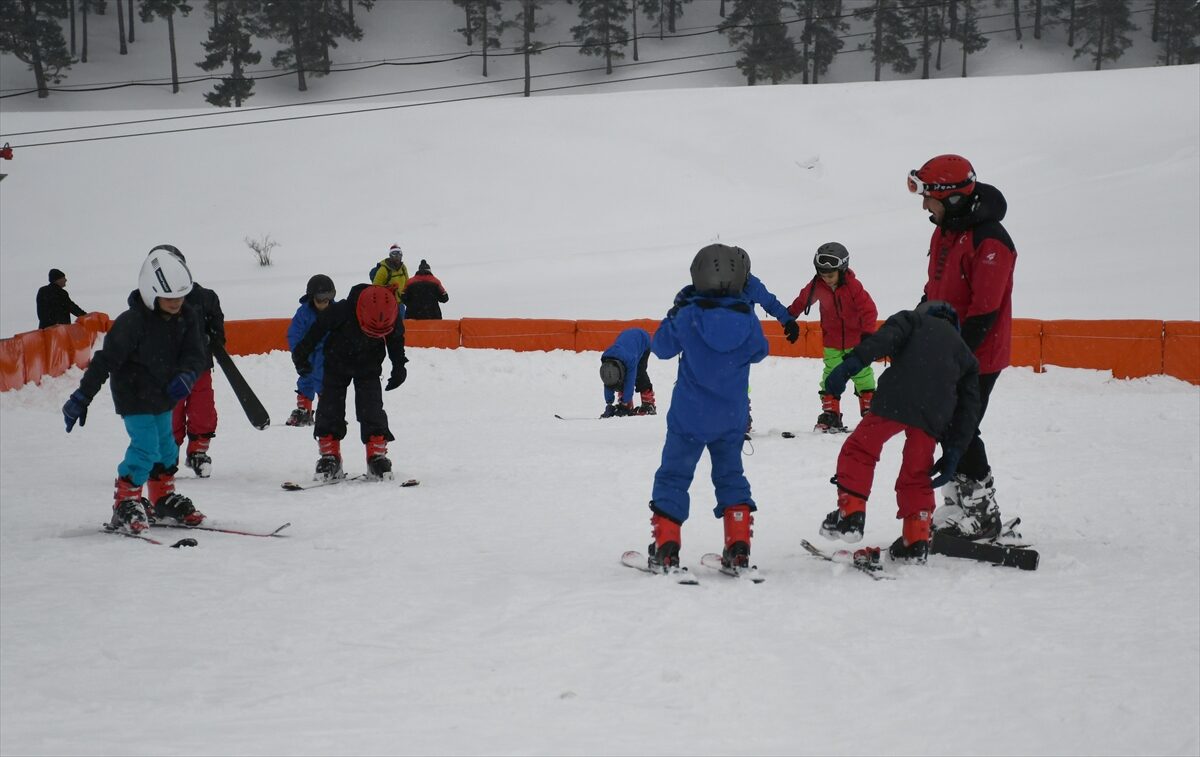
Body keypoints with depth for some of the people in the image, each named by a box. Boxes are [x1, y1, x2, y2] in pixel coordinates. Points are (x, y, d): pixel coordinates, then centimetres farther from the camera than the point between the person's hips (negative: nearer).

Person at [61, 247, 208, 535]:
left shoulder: (187, 318, -6)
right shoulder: (133, 321, -24)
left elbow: (195, 354, -7)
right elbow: (106, 359, -22)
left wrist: (186, 375, -31)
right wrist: (82, 397, -22)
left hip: (163, 395, 7)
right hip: (134, 395, -7)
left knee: (166, 447, 16)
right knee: (145, 447, -14)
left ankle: (164, 500, 31)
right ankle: (125, 506, -5)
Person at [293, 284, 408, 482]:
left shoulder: (392, 321, -27)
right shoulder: (340, 312, -36)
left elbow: (396, 340, -1)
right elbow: (318, 330, -16)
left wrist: (399, 366, 2)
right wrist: (301, 355, -5)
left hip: (368, 366, 1)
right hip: (337, 363, -1)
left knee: (372, 409, -11)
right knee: (330, 409, -7)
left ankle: (377, 455, -5)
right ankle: (329, 457, 0)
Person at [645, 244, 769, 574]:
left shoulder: (688, 316, -15)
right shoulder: (747, 318, -9)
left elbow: (662, 346, -1)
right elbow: (759, 351, 9)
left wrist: (674, 313, 13)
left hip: (689, 416, -2)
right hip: (732, 417, 3)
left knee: (673, 476, 7)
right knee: (730, 475, 17)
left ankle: (666, 549, -1)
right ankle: (738, 549, 9)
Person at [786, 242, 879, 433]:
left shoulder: (853, 286, -21)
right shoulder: (818, 286, -10)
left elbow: (868, 309, -21)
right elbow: (803, 299, 9)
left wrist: (867, 332, -30)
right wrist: (789, 316, 18)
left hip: (856, 341, -3)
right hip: (832, 343, 3)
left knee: (862, 375, 4)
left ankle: (869, 411, 13)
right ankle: (830, 415, 3)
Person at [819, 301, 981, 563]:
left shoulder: (914, 318, 24)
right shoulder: (965, 353, 34)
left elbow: (886, 338, 0)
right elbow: (968, 407, 25)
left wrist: (850, 364, -13)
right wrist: (953, 453, 24)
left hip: (896, 400, -4)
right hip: (935, 417, 4)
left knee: (859, 449, 12)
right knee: (916, 475, 18)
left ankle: (850, 514, 2)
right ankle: (917, 540, 13)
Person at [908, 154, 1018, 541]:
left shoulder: (990, 241, -21)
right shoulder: (944, 231, 9)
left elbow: (984, 311, -23)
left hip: (977, 357, -9)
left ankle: (983, 515, 6)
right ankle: (958, 509, 22)